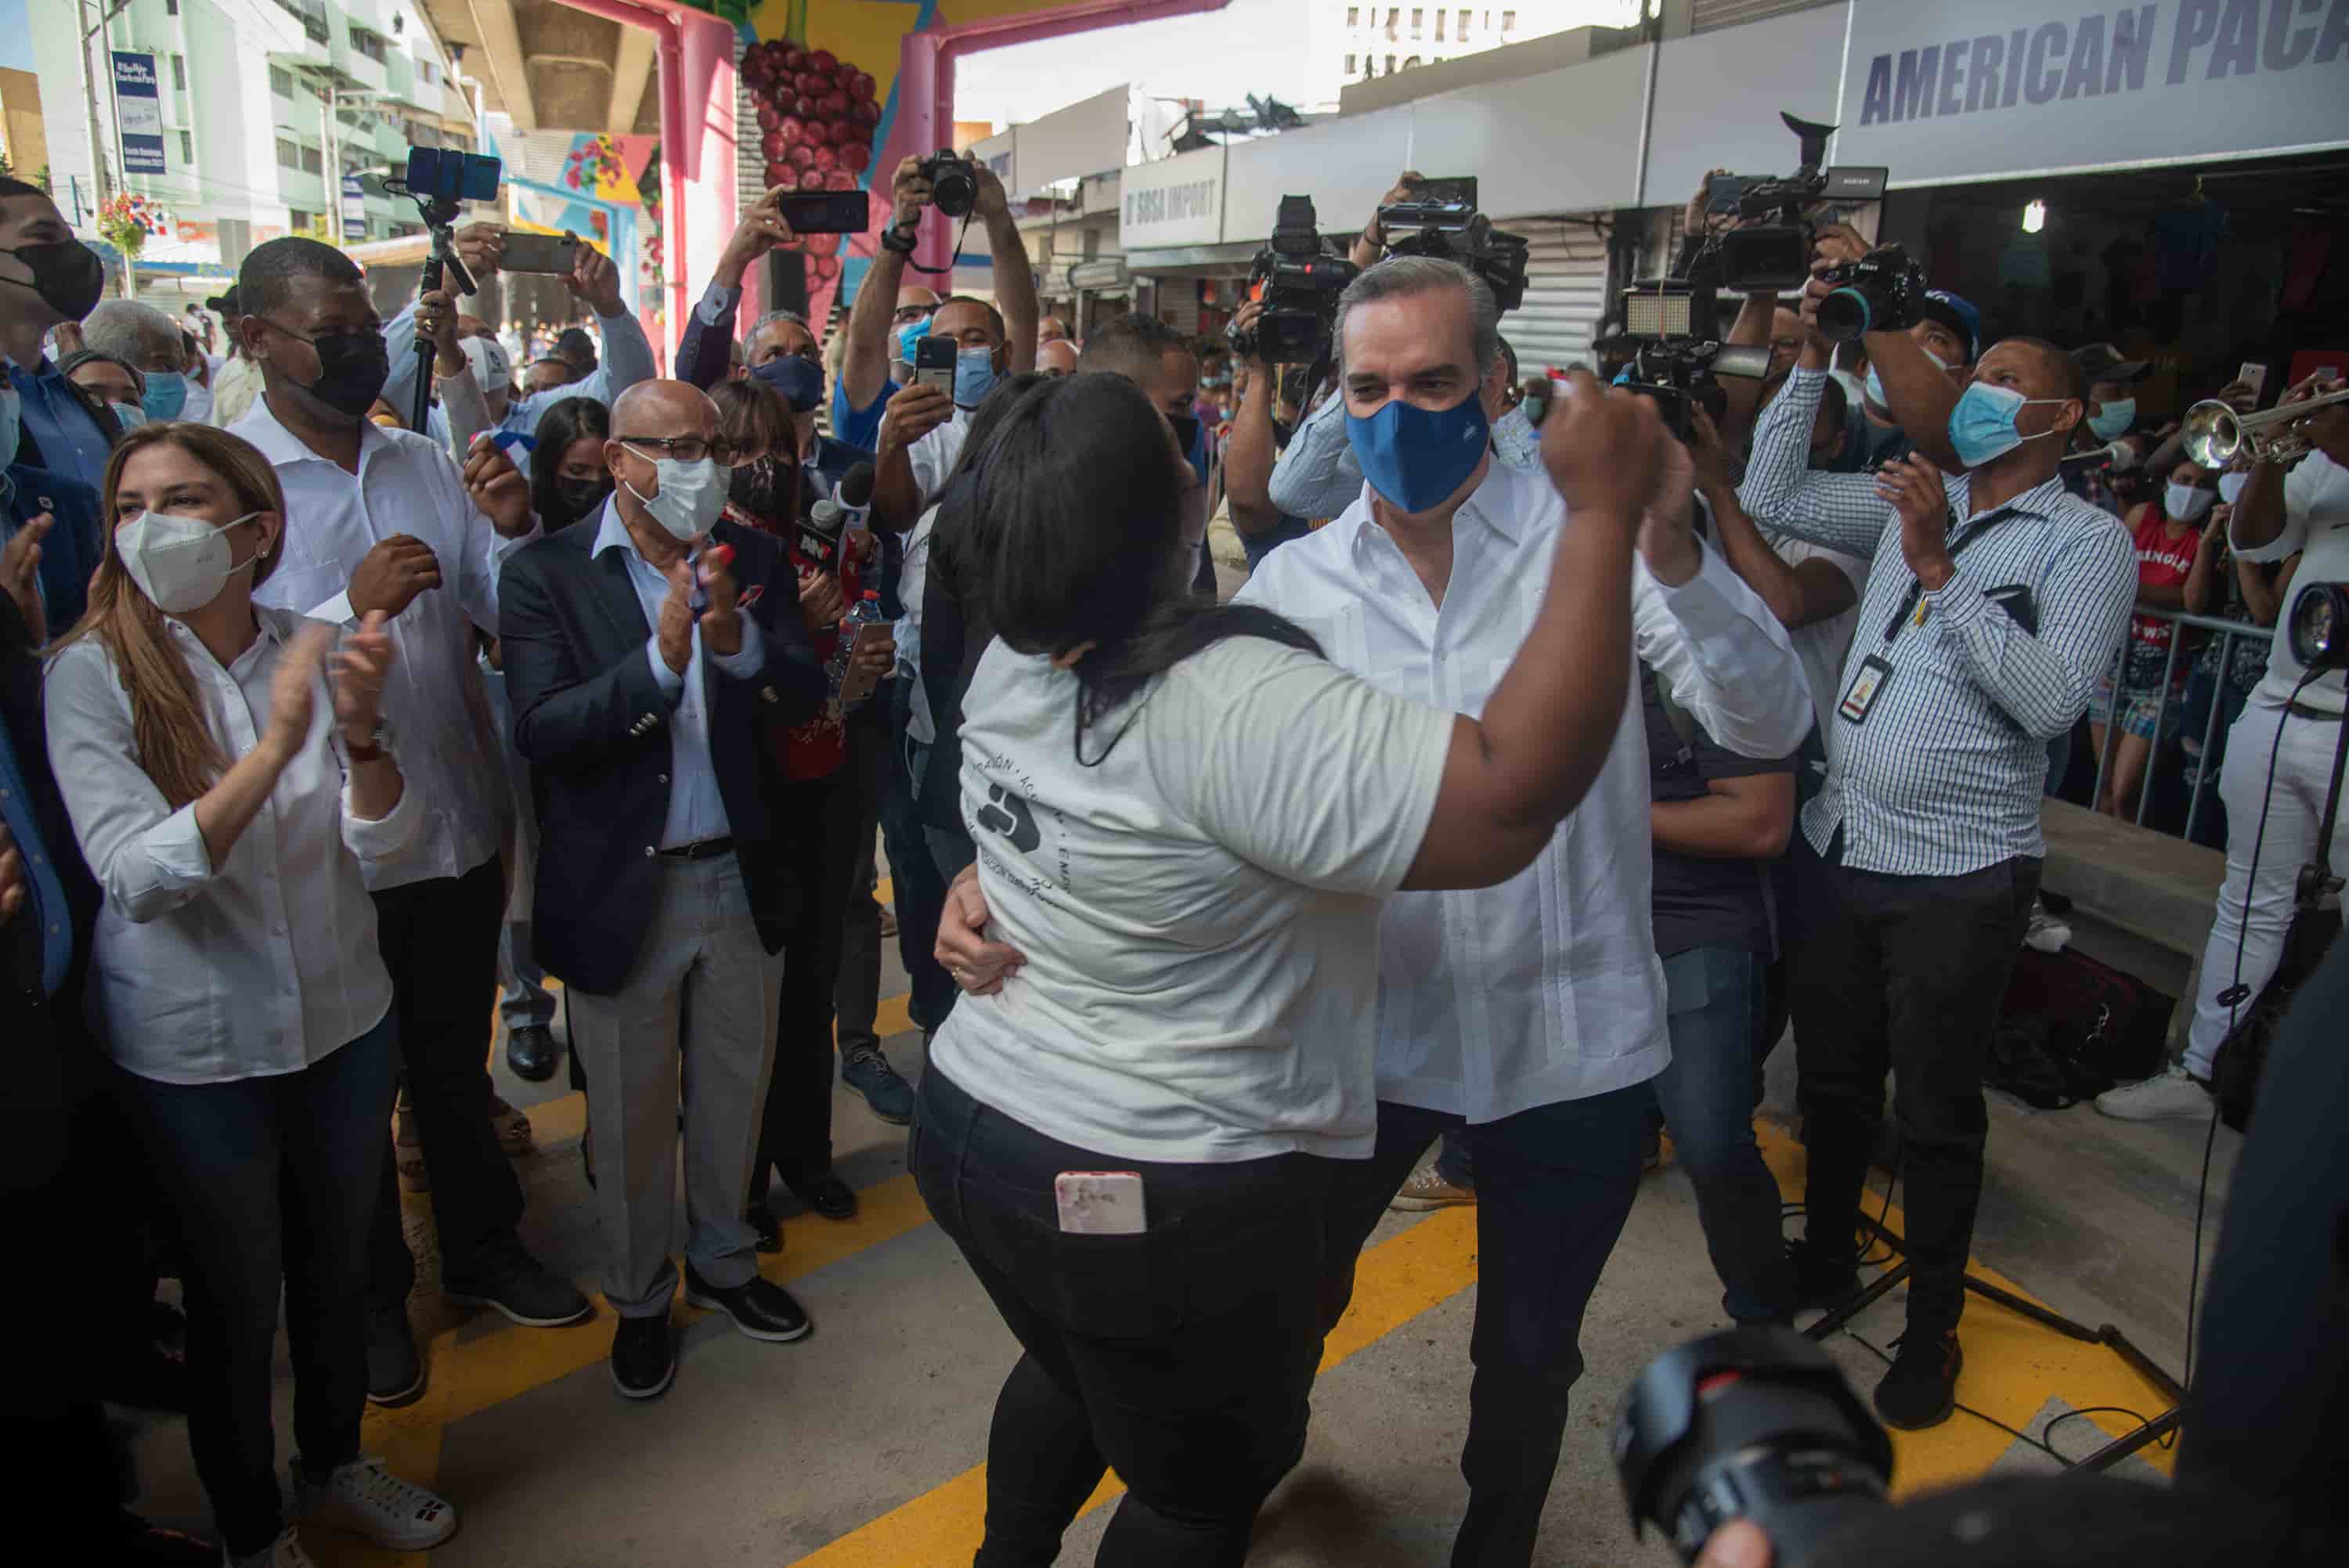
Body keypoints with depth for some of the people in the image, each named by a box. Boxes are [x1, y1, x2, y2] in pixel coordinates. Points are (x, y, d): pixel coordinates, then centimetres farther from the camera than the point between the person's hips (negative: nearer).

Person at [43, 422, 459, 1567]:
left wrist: (360, 730, -32)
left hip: (344, 1019, 3)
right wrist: (275, 747, -36)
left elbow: (384, 836, -11)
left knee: (337, 1267, 21)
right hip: (193, 1048, -3)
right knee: (236, 1304, 14)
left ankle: (334, 1467, 47)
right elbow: (138, 877, -25)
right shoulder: (94, 675, -15)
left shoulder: (306, 651, -6)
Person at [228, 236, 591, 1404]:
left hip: (456, 830, 4)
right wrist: (354, 608, -31)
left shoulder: (427, 466, 4)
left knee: (457, 1063, 21)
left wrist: (515, 533, -17)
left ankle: (483, 1250, 41)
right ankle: (370, 1295, 35)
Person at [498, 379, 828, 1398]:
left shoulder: (752, 559, 1)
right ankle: (638, 1300, 36)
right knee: (630, 1119, 14)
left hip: (742, 881, 3)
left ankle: (721, 1260, 43)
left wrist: (738, 642, -26)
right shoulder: (547, 575, -9)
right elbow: (541, 731, -19)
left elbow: (805, 694, -7)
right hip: (621, 890, -3)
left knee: (733, 1096, 19)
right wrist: (661, 659, -32)